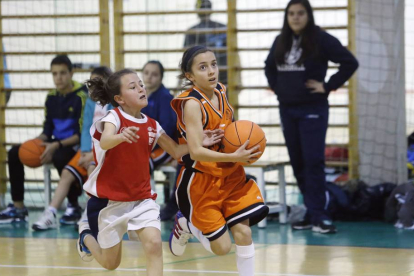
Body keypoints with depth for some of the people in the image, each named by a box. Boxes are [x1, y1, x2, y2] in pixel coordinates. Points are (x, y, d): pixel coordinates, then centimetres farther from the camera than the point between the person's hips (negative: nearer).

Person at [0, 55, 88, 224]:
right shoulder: (51, 97, 8)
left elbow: (82, 133, -17)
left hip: (76, 145, -7)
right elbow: (48, 129, 13)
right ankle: (18, 208, -4)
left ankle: (74, 205, -20)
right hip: (56, 144, 8)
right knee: (15, 153, -5)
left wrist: (56, 146, -26)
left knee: (59, 157, -41)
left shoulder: (81, 96, -12)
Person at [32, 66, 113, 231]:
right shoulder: (90, 101, 12)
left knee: (93, 167, -33)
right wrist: (85, 151, -7)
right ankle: (50, 215, -13)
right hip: (91, 148, 6)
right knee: (67, 173, -9)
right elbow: (86, 128, 9)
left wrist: (94, 154, -19)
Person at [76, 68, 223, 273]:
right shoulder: (114, 118, -17)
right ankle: (86, 235, 42)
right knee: (111, 263, 10)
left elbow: (176, 151, 9)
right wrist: (121, 136, -60)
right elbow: (104, 142, -38)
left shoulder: (152, 125, 0)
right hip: (109, 200, -4)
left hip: (141, 198, 4)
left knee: (154, 244, -20)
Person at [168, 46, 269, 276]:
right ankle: (185, 225, 27)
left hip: (231, 176, 6)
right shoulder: (192, 103, -20)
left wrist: (244, 145, 1)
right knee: (222, 247, 0)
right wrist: (234, 157, -30)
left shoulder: (221, 93, 1)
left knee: (243, 232, -3)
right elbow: (196, 151, -27)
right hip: (202, 181, -6)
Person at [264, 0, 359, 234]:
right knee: (297, 162, 8)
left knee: (313, 161, -11)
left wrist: (328, 86, -12)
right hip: (287, 109, 6)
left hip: (313, 109, -6)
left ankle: (319, 216, -10)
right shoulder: (281, 42, 8)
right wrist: (276, 87, 12)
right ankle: (312, 211, 16)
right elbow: (269, 66, 27)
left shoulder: (321, 39, -9)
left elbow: (350, 63, -12)